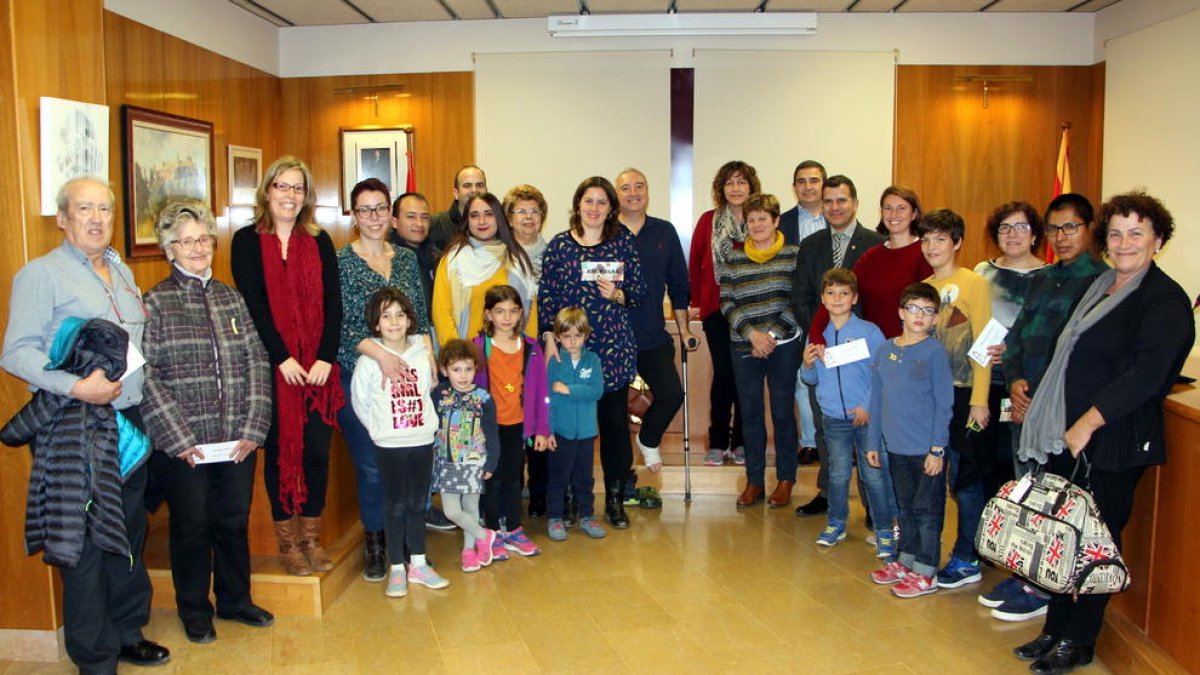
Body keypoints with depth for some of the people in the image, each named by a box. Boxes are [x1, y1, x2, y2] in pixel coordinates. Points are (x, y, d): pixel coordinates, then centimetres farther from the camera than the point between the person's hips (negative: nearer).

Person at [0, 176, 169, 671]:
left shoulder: (122, 272, 15)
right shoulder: (40, 274, -6)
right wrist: (77, 388, -25)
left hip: (130, 421, 7)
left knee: (129, 534, 15)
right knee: (85, 542, 1)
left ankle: (127, 633, 31)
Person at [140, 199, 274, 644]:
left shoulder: (231, 299, 8)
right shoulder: (154, 303, -4)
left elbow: (257, 364, 5)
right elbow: (146, 375, -10)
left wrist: (253, 428, -4)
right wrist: (179, 438, -14)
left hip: (238, 440, 4)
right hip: (182, 445, -3)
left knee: (235, 521, 13)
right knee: (191, 525, 9)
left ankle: (235, 600, 33)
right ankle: (194, 610, 28)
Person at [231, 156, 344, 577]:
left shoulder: (319, 241, 9)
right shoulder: (247, 241, 1)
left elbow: (333, 304, 3)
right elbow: (253, 305, -6)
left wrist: (326, 357, -8)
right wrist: (283, 358, -13)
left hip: (319, 365, 2)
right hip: (272, 365, -2)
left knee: (317, 449, 4)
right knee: (280, 449, 5)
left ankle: (311, 535, 20)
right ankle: (287, 540, 18)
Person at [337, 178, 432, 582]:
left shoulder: (407, 258, 11)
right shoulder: (340, 261, -3)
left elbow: (421, 313, 13)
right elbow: (340, 325, -10)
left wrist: (426, 351, -3)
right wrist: (380, 354, -21)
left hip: (406, 371, 4)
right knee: (371, 464, 0)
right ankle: (374, 542, 20)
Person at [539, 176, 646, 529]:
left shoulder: (623, 242, 6)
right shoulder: (559, 245, 5)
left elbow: (640, 292, 7)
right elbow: (546, 296, 2)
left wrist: (617, 294, -13)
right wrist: (549, 337, -7)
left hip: (614, 347, 0)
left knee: (615, 420, 3)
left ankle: (615, 498, 18)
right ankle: (574, 497, 20)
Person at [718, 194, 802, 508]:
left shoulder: (793, 255, 0)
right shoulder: (735, 258, 7)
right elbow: (727, 302, 2)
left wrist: (773, 334, -11)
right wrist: (752, 334, -10)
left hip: (783, 345, -2)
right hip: (744, 346, 3)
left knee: (783, 412, 4)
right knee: (750, 412, 8)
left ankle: (785, 480, 18)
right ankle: (754, 480, 18)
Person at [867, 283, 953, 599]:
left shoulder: (935, 352, -9)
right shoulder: (885, 351, 5)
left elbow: (944, 404, -10)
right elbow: (877, 400, 11)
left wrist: (937, 449, -13)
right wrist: (873, 442, 10)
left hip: (926, 450, -5)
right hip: (896, 447, 5)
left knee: (927, 510, 5)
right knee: (905, 507, 18)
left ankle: (925, 572, 15)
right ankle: (906, 559, 32)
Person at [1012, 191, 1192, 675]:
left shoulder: (1165, 300, -10)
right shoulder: (1099, 287, 15)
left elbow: (1147, 373, -20)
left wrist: (1088, 422, -22)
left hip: (1113, 441, -7)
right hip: (1067, 435, 7)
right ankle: (1055, 630, 24)